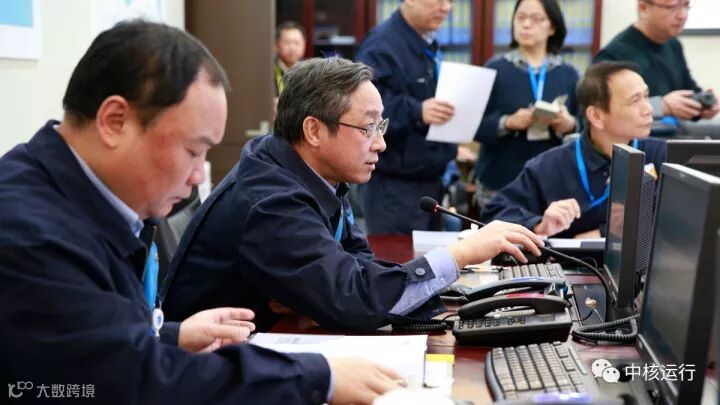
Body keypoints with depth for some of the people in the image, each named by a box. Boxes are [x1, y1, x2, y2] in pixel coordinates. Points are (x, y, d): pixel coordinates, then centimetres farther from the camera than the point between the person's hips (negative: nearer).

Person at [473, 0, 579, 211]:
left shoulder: (568, 74, 8)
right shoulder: (496, 69, 1)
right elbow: (474, 125, -3)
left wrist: (570, 125, -14)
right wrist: (507, 123, -20)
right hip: (501, 182, -1)